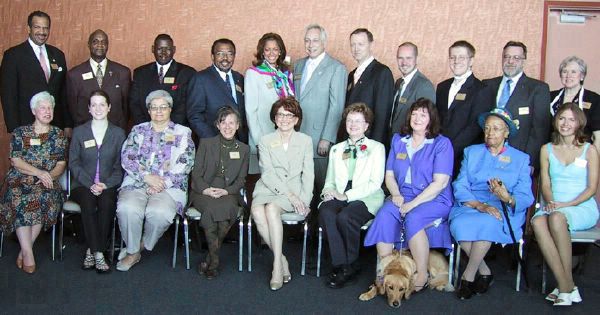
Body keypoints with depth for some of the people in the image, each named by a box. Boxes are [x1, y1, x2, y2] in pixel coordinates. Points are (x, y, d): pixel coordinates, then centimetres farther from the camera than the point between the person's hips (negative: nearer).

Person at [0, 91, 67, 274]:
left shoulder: (58, 135, 14)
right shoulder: (20, 133, 9)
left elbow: (61, 165, 7)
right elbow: (16, 161, -2)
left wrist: (49, 176, -15)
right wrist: (39, 172, -16)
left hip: (47, 183, 1)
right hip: (19, 182, -1)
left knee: (46, 199, -33)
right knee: (19, 200, -34)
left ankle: (24, 250, -24)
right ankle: (28, 252, -35)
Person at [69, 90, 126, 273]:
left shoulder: (118, 133, 10)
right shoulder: (79, 132, 10)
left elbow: (120, 166, 5)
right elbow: (73, 163, 3)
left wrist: (106, 185, -12)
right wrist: (90, 184, -12)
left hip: (108, 185, 0)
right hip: (83, 185, 0)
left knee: (107, 202, -33)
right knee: (88, 201, -33)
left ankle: (92, 251, -22)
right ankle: (98, 253, -29)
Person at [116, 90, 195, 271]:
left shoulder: (182, 133, 12)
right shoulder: (138, 131, 18)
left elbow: (185, 163, 1)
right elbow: (127, 158, 6)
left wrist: (163, 182, -11)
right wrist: (147, 176, -10)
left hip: (169, 186, -2)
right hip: (136, 183, 2)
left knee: (159, 212, -33)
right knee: (127, 208, -30)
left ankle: (142, 245, -2)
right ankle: (133, 251, -7)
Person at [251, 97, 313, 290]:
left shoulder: (305, 141, 13)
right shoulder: (266, 141, 12)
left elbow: (308, 174, 7)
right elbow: (267, 173, -1)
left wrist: (304, 200, -9)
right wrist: (289, 194, -15)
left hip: (295, 191, -1)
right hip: (268, 188, 1)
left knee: (272, 208, -33)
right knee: (257, 211, -31)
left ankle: (277, 265, -28)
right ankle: (281, 260, -19)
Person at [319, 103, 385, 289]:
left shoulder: (376, 148, 10)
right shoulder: (336, 149, 25)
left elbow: (375, 183, -2)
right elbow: (330, 180, 22)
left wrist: (347, 195, -11)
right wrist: (328, 191, -4)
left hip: (366, 198, -3)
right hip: (339, 197, 3)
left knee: (344, 217, -35)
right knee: (325, 213, -32)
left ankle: (351, 265, -13)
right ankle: (341, 265, -25)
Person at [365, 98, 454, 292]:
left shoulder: (442, 144, -1)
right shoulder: (398, 141, 15)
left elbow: (440, 183, -10)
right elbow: (389, 175, 15)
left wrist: (412, 204, -17)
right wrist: (396, 195, -6)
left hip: (433, 200, -4)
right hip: (402, 198, 4)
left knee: (413, 219, -34)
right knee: (384, 215, -28)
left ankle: (422, 276, -20)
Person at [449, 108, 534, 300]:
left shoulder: (520, 159, 13)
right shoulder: (472, 152, 18)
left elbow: (526, 196, 0)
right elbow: (460, 186, 3)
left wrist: (507, 198, -24)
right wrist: (479, 205, -16)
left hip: (504, 211, -2)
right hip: (470, 206, 2)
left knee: (487, 223, -36)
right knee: (459, 225, -33)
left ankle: (468, 276, -21)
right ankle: (484, 272, -14)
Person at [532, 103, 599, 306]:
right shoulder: (547, 150, 13)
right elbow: (545, 185, 10)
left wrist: (567, 204, -14)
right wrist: (550, 202, -11)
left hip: (583, 208, -2)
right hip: (554, 207, 3)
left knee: (556, 218, -37)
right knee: (538, 221, -33)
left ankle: (565, 287, -26)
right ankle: (567, 288, -32)